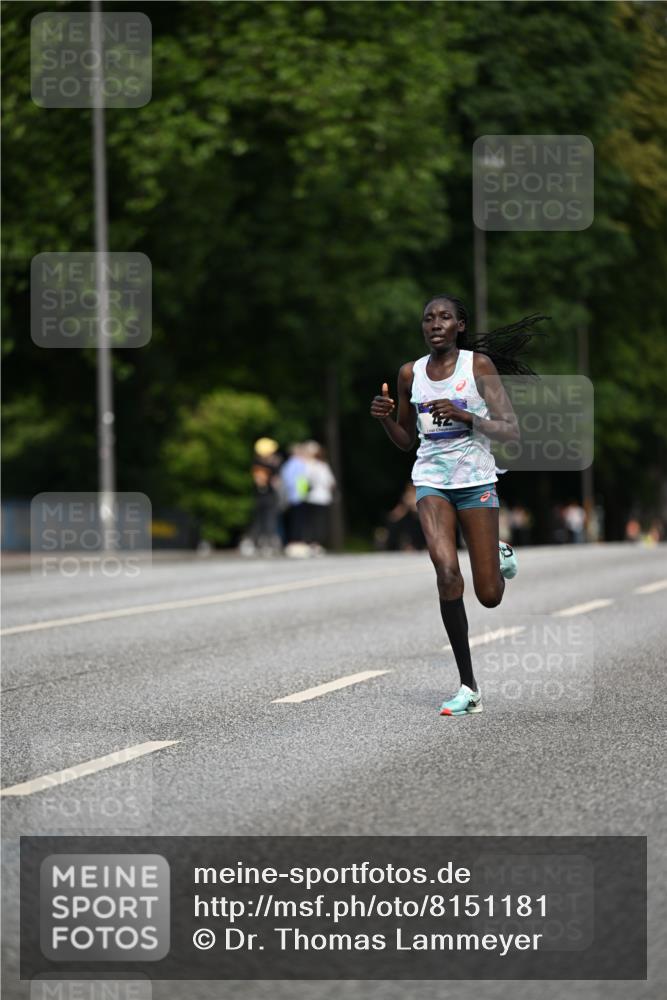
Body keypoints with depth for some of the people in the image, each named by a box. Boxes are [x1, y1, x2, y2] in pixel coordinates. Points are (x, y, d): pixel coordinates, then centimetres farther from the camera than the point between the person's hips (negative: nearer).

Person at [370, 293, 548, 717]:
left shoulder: (479, 365, -5)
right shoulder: (410, 373, 6)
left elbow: (512, 430, -10)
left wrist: (464, 415, -24)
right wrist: (385, 417, -4)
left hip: (476, 479, -2)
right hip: (432, 479, 2)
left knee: (489, 596, -2)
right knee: (446, 570, -22)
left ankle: (501, 556, 38)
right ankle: (468, 687, -14)